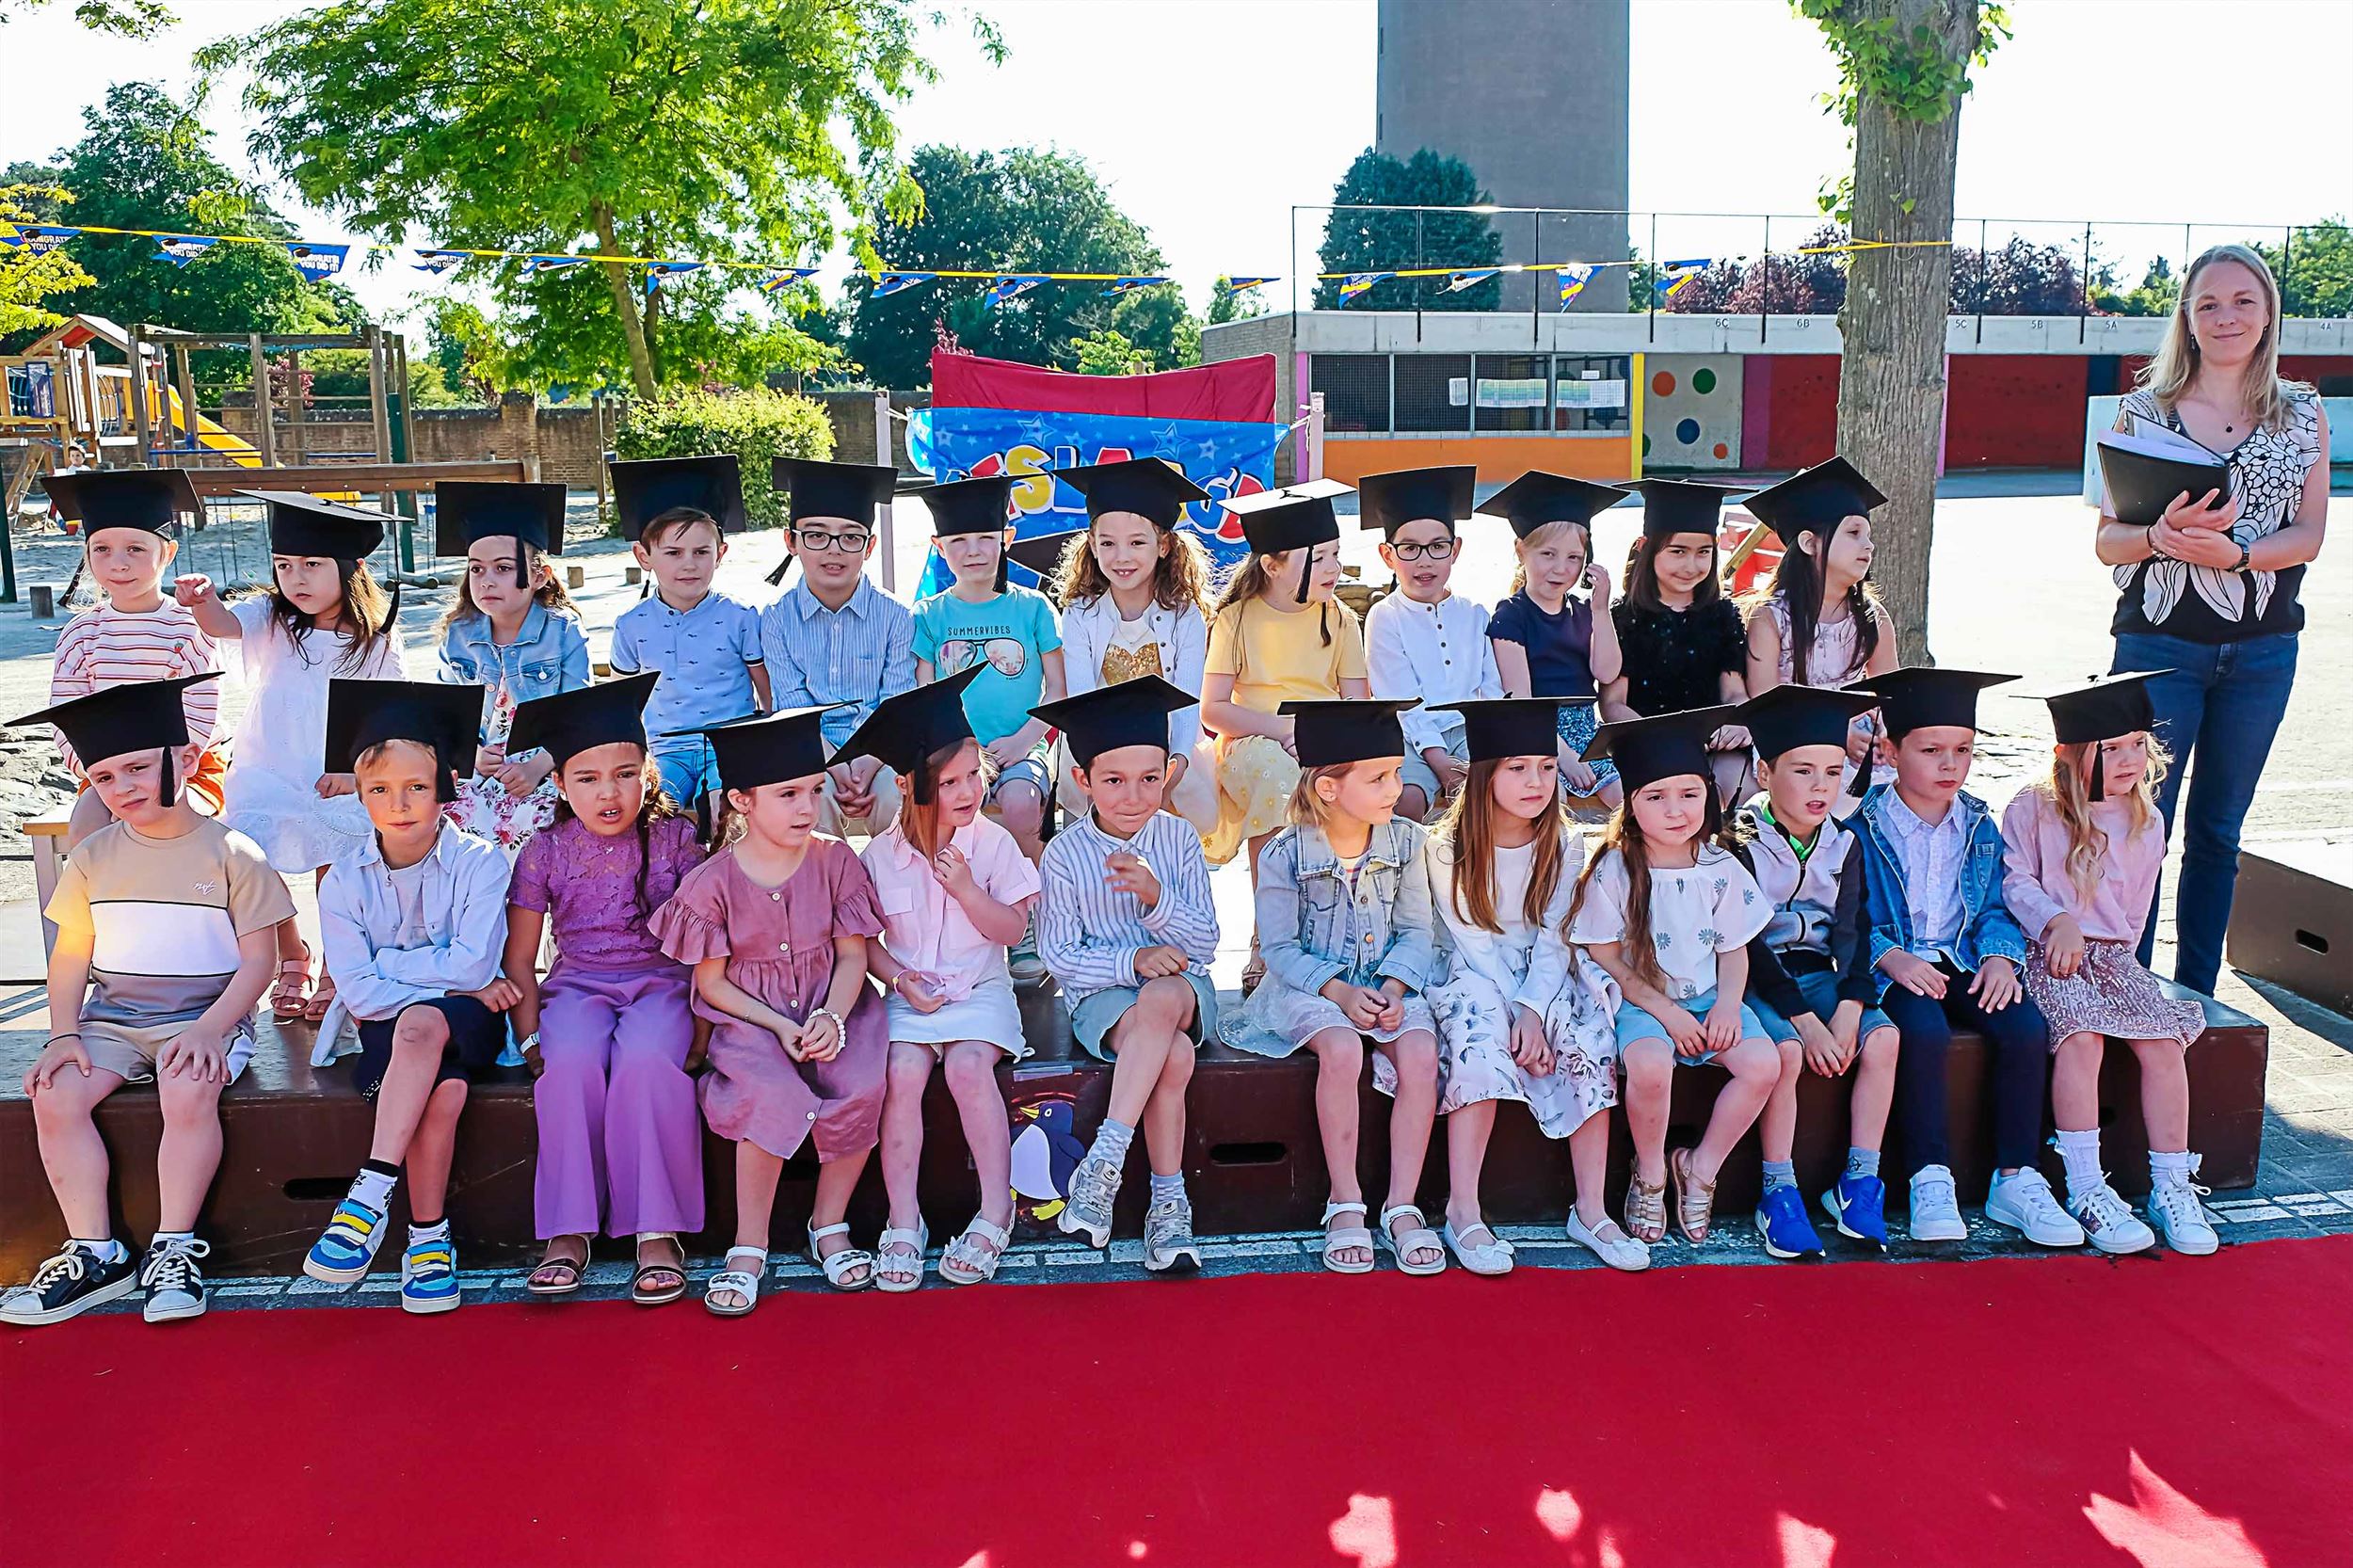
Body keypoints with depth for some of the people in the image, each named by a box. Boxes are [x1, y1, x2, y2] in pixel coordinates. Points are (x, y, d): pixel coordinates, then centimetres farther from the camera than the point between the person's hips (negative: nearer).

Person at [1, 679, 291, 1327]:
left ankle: (175, 1248, -18)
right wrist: (64, 1033, -4)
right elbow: (70, 955, 11)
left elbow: (258, 957, -6)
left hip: (207, 1014, -4)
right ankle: (94, 1253, -10)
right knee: (55, 1097, -21)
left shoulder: (231, 852, -6)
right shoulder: (94, 858, 8)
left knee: (190, 1094, -33)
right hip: (113, 1017, 5)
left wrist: (209, 1029, -19)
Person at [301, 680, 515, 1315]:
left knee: (419, 1023, -38)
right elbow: (357, 992, -7)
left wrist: (387, 964, -8)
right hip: (388, 1030, 1)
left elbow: (474, 964, -14)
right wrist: (451, 982, -12)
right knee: (443, 1091, -34)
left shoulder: (479, 862, -4)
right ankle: (426, 1236, -23)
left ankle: (371, 1193, -35)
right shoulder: (344, 880, 1)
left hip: (469, 1023, -1)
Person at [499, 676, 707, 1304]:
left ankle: (657, 1232, -26)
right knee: (572, 1060, -33)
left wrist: (701, 1016, -8)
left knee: (646, 1058, -34)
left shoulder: (675, 838, 2)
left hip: (661, 982, -1)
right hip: (577, 986, 1)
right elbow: (519, 957, 8)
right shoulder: (545, 851, 4)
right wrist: (530, 1036, -5)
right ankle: (568, 1231, -24)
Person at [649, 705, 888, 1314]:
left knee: (862, 1087, -27)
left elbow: (852, 954, 2)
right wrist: (780, 1027, -14)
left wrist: (831, 1018, -16)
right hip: (750, 1018, -2)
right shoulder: (712, 882, -6)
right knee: (775, 1096, -32)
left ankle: (830, 1224, -4)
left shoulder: (834, 859, 0)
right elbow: (712, 982, -2)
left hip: (829, 1006, 2)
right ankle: (749, 1247, -15)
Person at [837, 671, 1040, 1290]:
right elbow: (866, 940, 5)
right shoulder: (882, 855, -1)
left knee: (967, 1065, -29)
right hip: (908, 991, 1)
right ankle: (904, 1221, -18)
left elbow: (1012, 930, -4)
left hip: (980, 988, -1)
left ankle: (996, 1211, -17)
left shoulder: (993, 843, -3)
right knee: (902, 1071, -26)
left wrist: (965, 888, -17)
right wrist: (901, 980, -11)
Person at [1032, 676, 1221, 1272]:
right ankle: (1168, 1200, -25)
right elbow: (1060, 955, -4)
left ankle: (1104, 1162, -36)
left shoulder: (1179, 838, 0)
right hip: (1100, 993, -1)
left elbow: (1205, 942, -2)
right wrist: (1132, 960, -20)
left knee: (1160, 1000, -37)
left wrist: (1156, 898, -21)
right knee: (1174, 1055, -33)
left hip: (1181, 984, 1)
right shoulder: (1064, 854, -5)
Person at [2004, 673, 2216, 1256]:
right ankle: (2085, 1188, -24)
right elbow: (2015, 881, -4)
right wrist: (2058, 922, -19)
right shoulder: (2033, 809, -2)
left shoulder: (2145, 822, 11)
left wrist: (2116, 955, 3)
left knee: (2163, 1042, -18)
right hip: (2049, 954, -4)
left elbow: (2134, 912, 17)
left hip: (2115, 957, 4)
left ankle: (2172, 1186, -7)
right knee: (2082, 1034, -30)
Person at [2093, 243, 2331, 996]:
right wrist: (2161, 537, -22)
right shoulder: (2143, 410, 1)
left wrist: (2235, 551, -20)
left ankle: (2197, 998, 22)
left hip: (2261, 651, 2)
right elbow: (2108, 540, -1)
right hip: (2159, 644, -2)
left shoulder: (2302, 416, 6)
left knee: (2217, 829, 11)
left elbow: (2309, 534, -2)